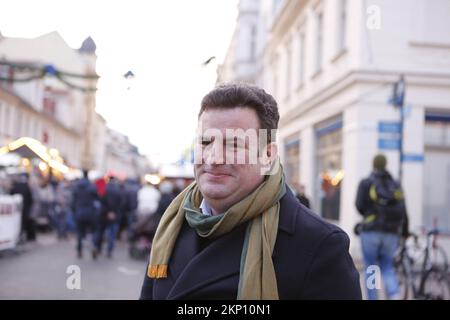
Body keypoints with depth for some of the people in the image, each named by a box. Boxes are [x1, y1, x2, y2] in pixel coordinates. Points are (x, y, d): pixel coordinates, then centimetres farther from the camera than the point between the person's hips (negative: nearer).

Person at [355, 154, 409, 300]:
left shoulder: (366, 183, 0)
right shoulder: (396, 185, 10)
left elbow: (360, 205, -8)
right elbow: (403, 212, 7)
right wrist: (405, 232, 17)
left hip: (371, 231, -3)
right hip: (392, 233, 3)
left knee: (371, 269, 8)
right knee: (387, 267, 13)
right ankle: (395, 295, -9)